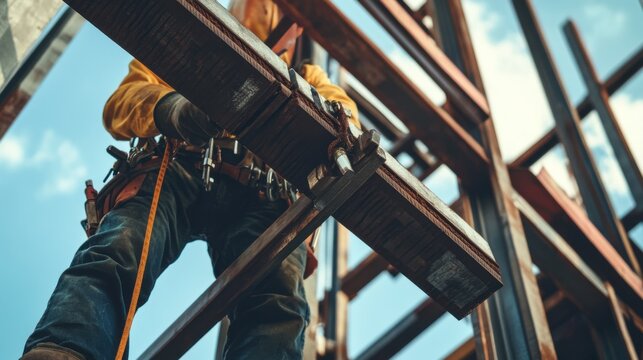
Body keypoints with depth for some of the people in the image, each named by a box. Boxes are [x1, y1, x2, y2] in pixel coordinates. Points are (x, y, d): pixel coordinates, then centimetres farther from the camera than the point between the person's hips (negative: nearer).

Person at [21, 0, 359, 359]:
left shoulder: (306, 76, 37)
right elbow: (122, 104, 14)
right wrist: (171, 106, -13)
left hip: (259, 189, 0)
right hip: (181, 166, 1)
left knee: (277, 295, -33)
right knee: (116, 254, -33)